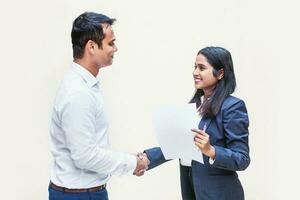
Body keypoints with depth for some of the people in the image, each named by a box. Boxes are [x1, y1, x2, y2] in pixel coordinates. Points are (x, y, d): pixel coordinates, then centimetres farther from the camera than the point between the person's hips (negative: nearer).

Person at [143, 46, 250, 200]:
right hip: (189, 184, 6)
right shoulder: (194, 104, 7)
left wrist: (211, 151, -30)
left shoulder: (233, 106, -13)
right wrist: (146, 158, -2)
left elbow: (242, 160, -16)